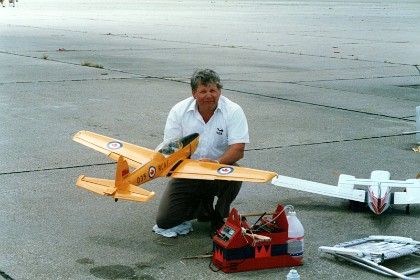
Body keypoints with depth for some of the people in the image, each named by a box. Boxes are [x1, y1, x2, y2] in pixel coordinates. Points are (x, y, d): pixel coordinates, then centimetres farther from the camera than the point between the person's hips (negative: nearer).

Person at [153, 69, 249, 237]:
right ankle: (205, 207, 20)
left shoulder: (233, 111, -12)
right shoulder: (179, 110, -7)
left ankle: (219, 217, -4)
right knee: (164, 220, -12)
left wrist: (216, 163, -39)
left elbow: (238, 149, -19)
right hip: (187, 173, 1)